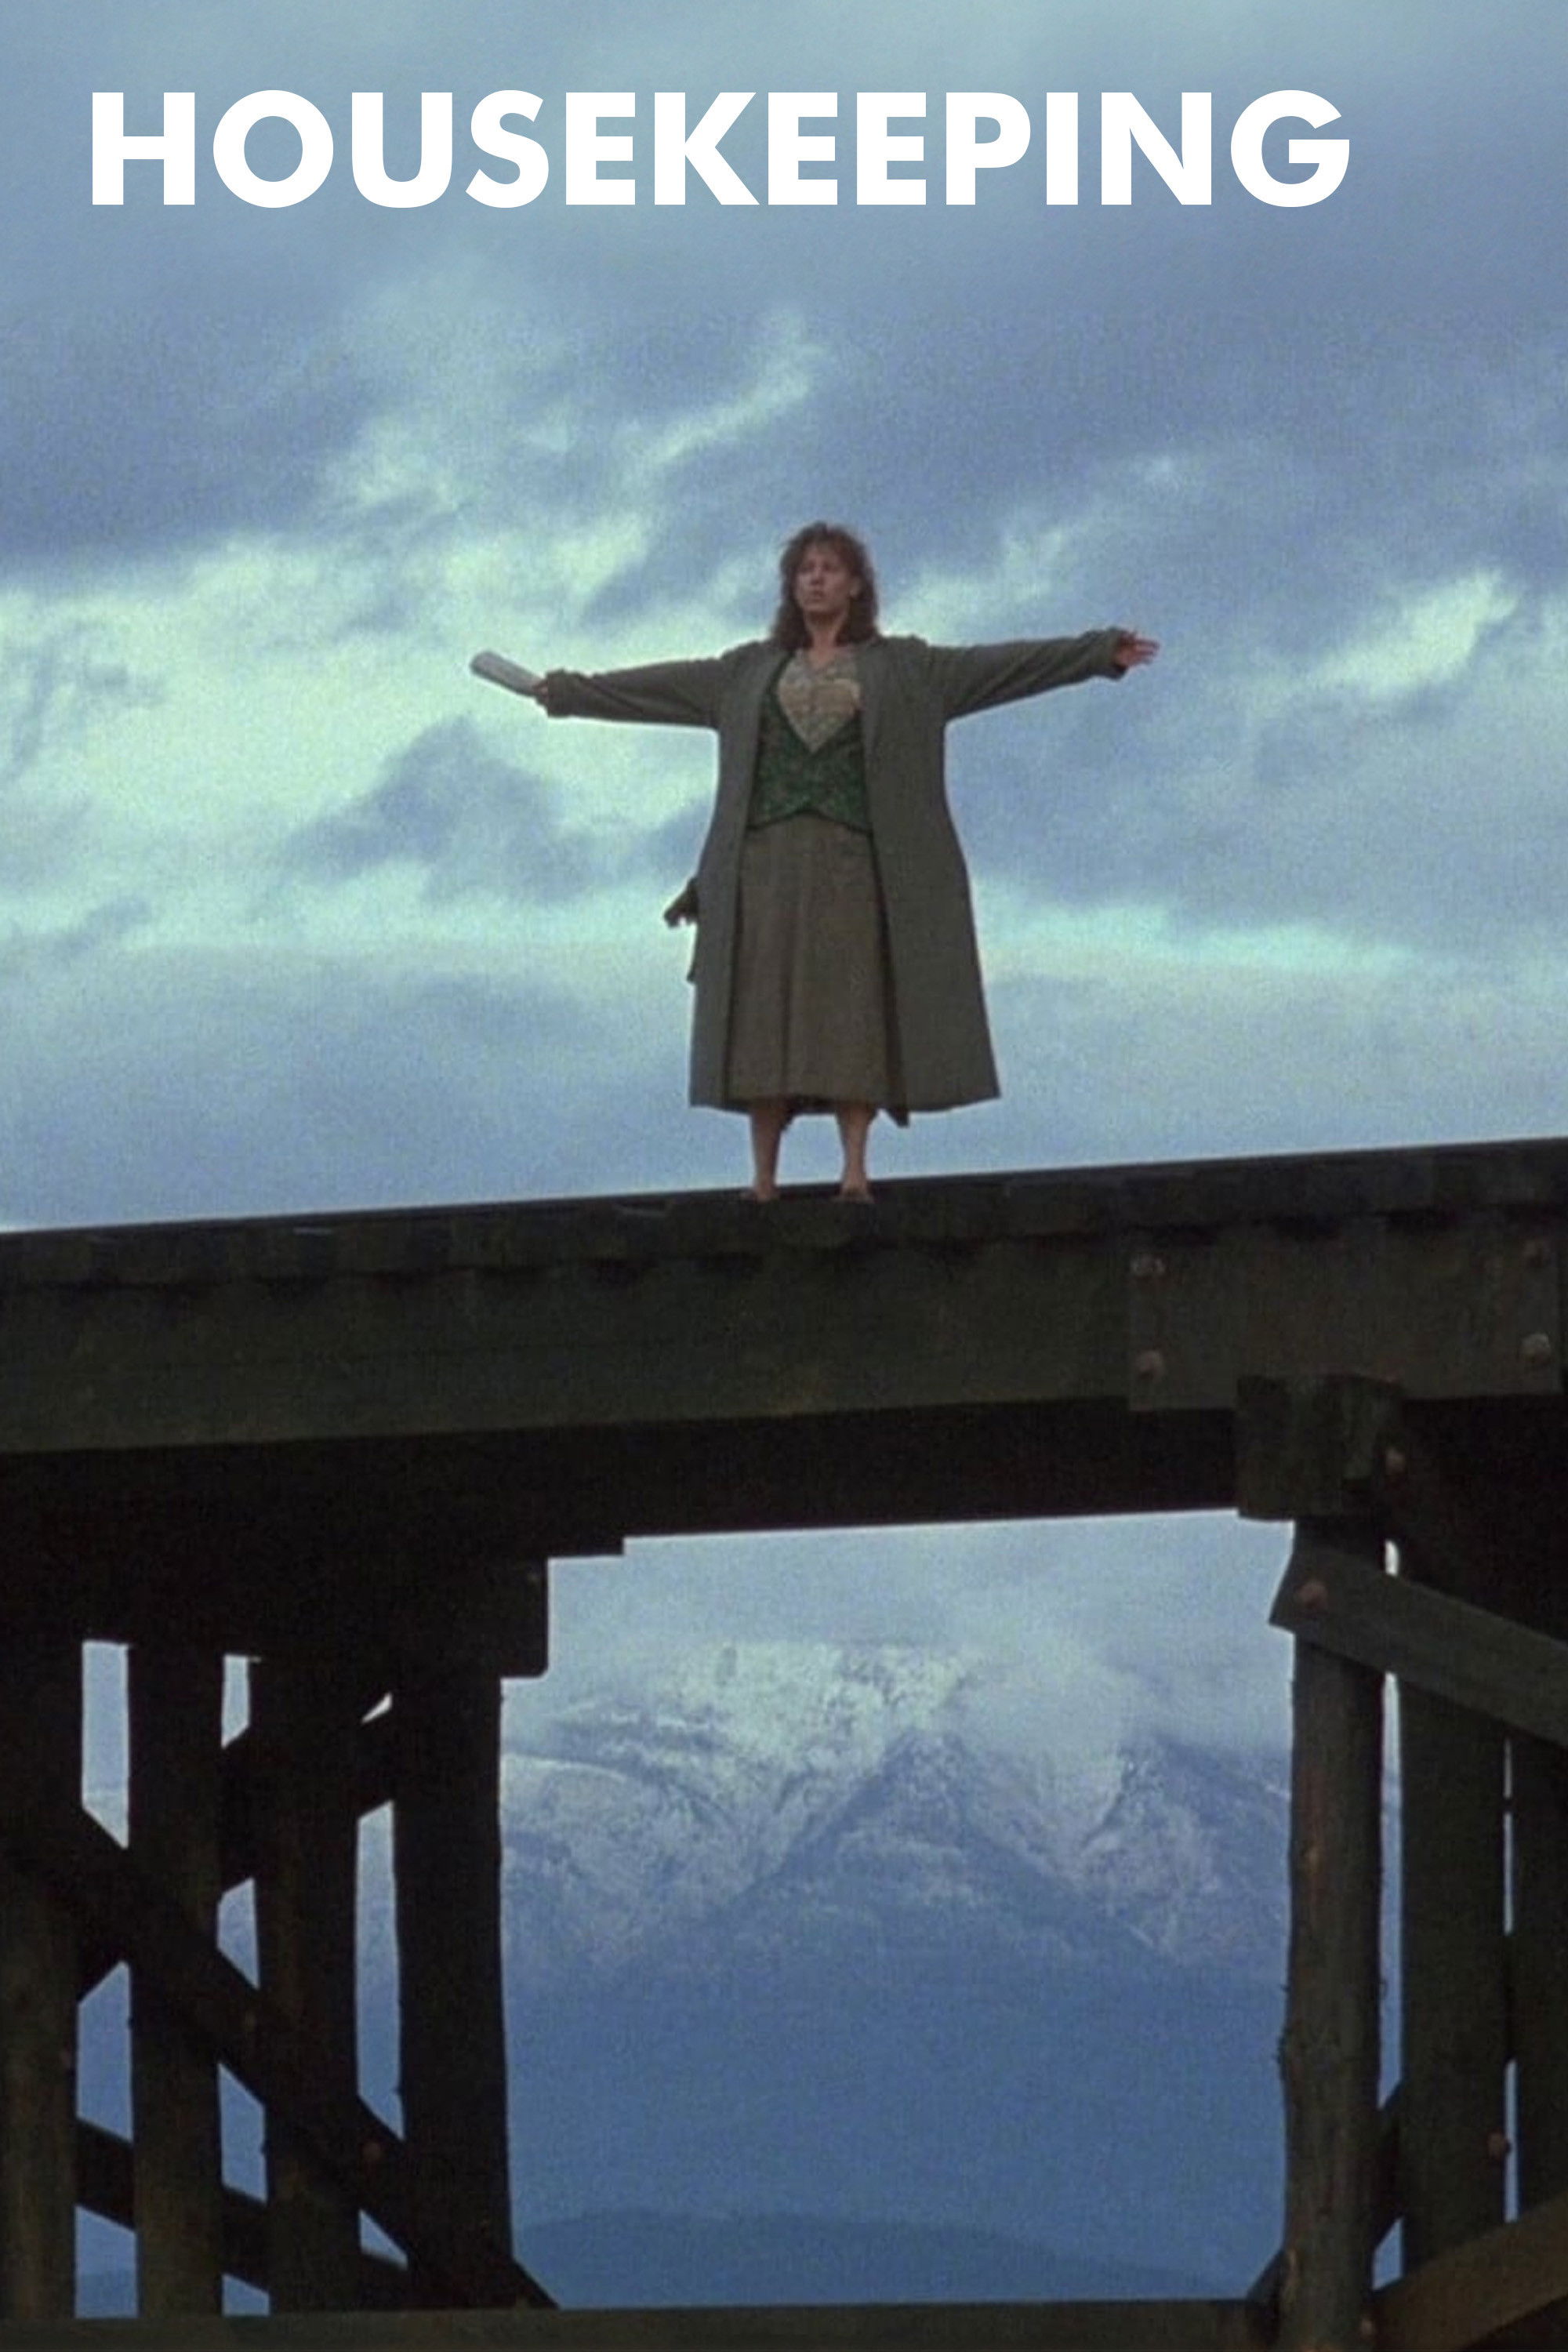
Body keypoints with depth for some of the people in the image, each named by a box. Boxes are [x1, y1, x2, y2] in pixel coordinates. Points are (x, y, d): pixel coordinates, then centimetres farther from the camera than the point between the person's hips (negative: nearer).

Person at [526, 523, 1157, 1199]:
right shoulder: (749, 672, 19)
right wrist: (566, 691, 22)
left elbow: (1003, 665, 5)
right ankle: (763, 1175, -5)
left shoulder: (904, 668, 11)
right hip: (768, 858, 2)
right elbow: (658, 686, 22)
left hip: (852, 860, -2)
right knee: (763, 1010, -4)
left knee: (851, 1011, -8)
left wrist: (1100, 653, -3)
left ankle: (855, 1167, -10)